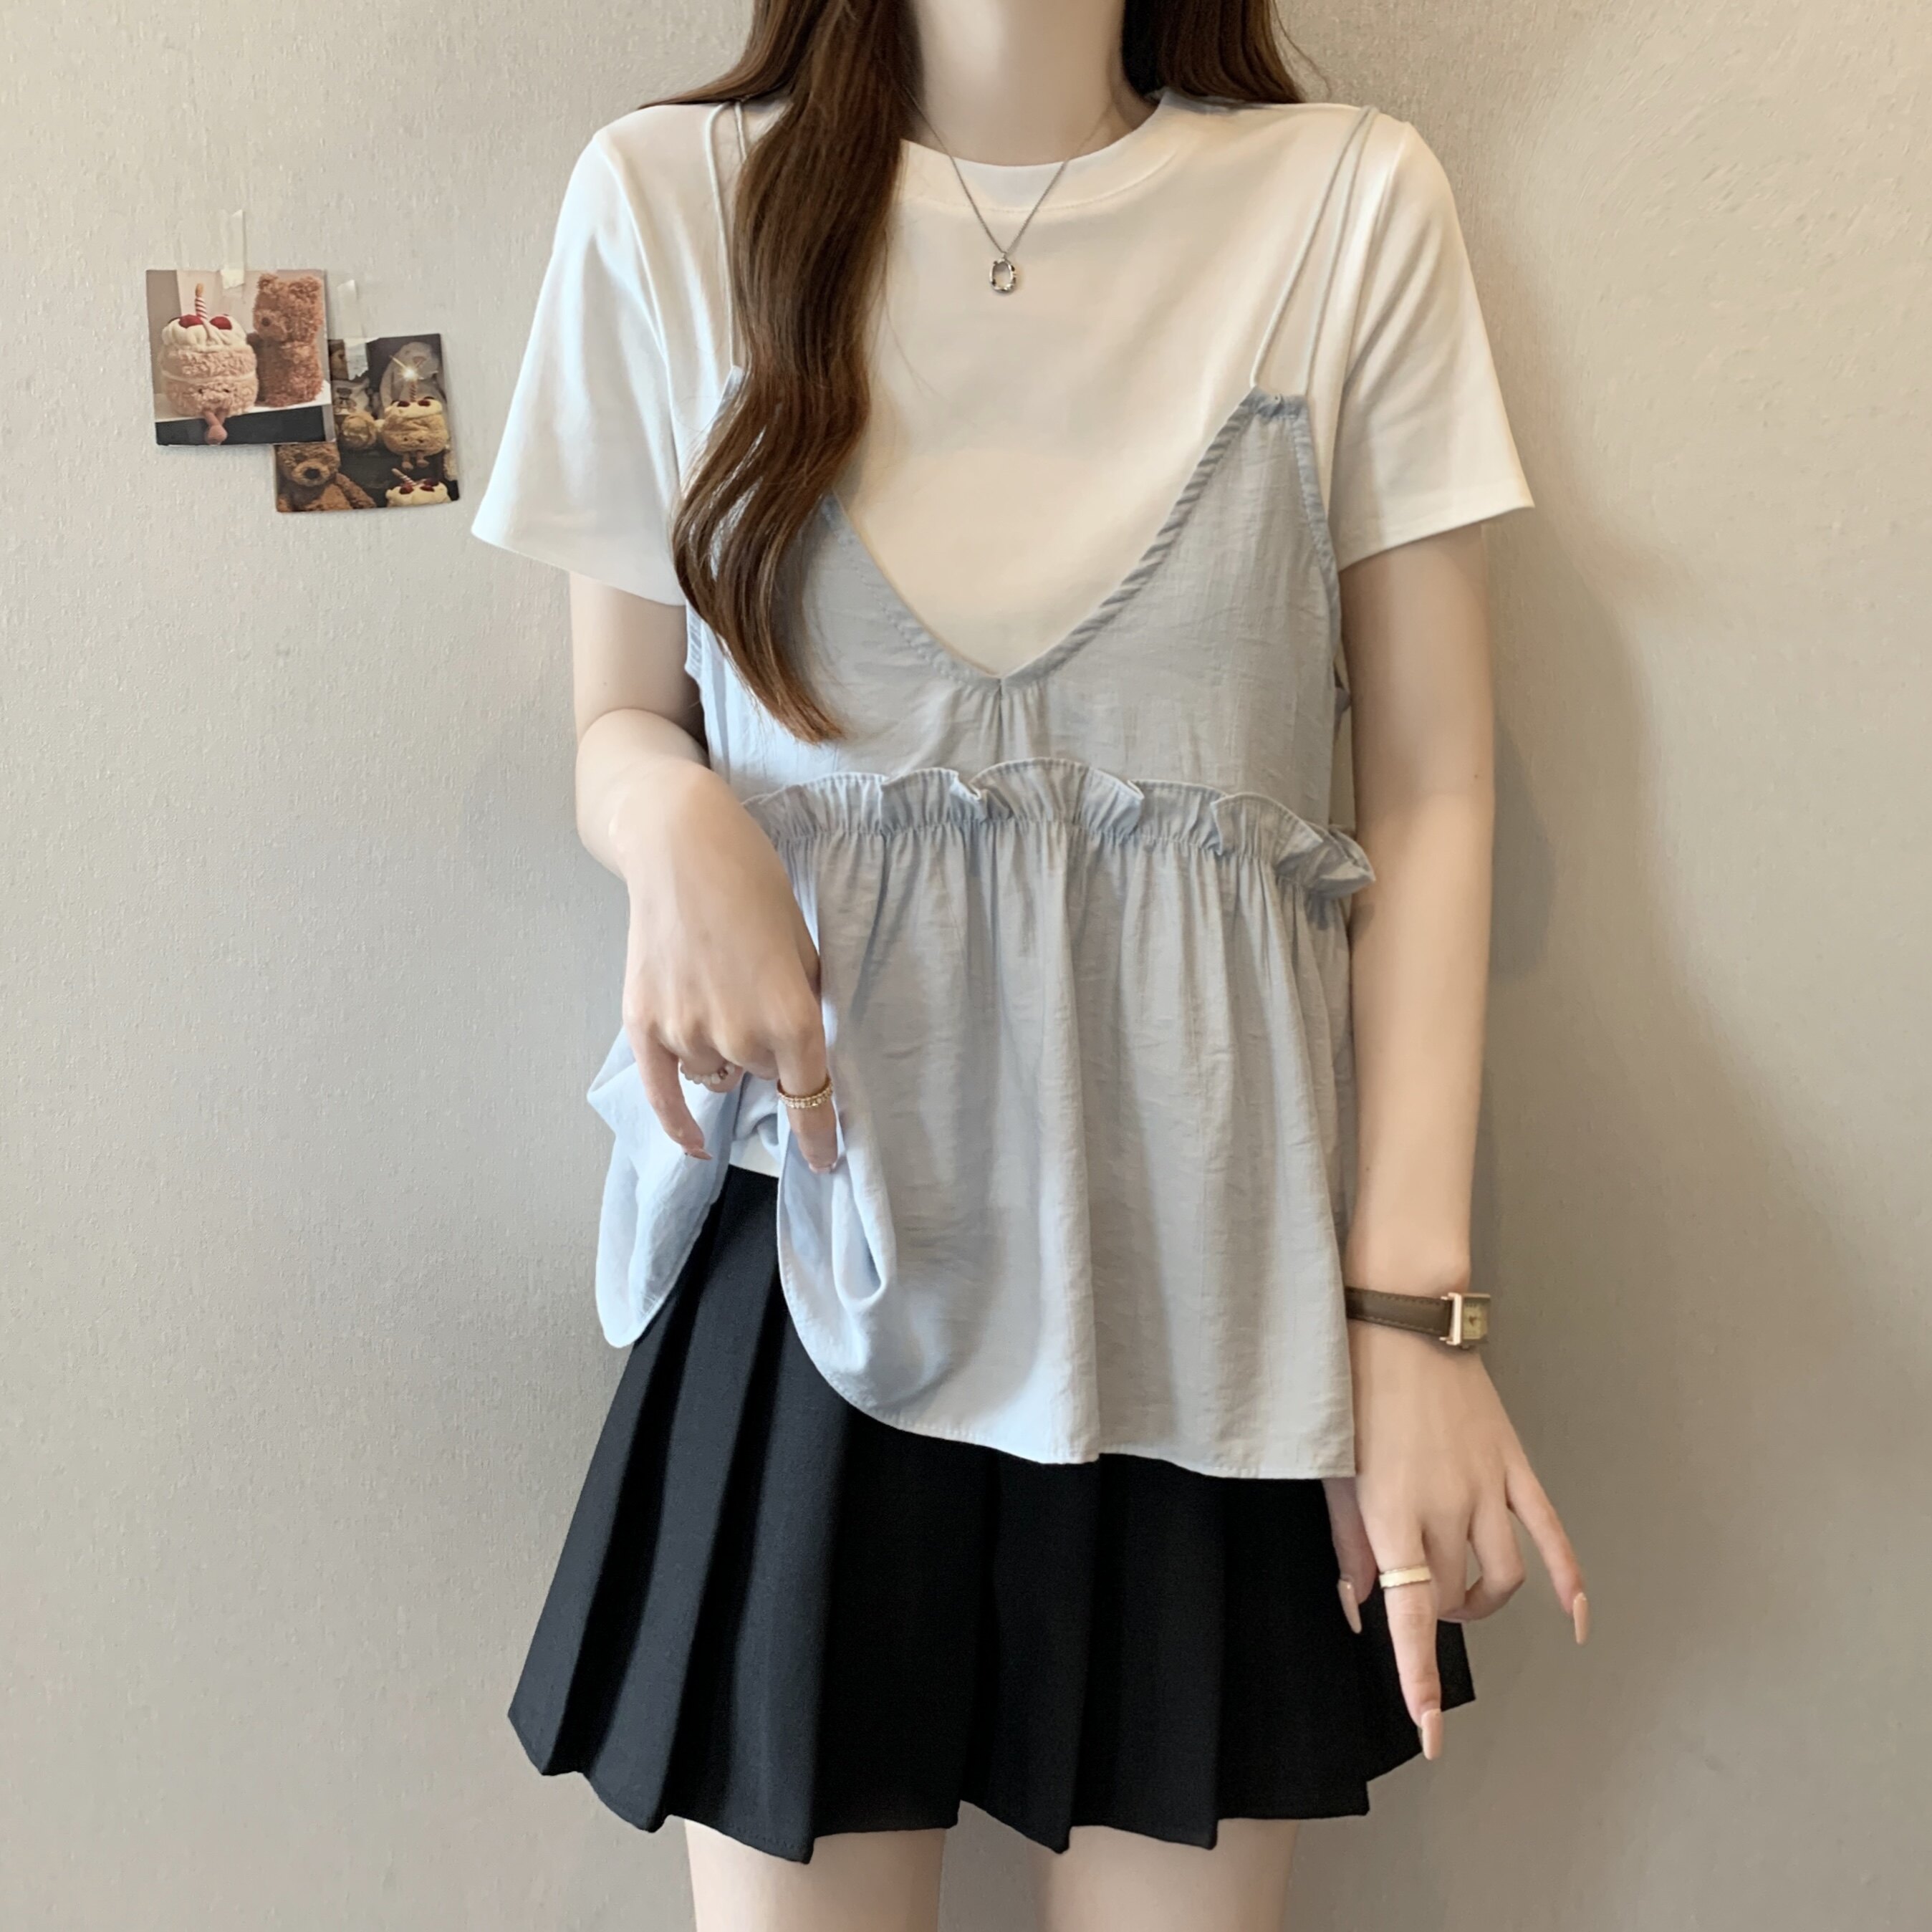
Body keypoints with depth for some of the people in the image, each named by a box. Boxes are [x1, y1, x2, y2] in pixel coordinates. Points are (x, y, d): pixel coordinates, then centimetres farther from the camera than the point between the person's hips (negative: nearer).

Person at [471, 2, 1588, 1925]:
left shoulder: (1352, 201, 1)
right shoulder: (666, 198, 2)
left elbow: (1431, 791, -1)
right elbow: (618, 722, 9)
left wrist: (1413, 1304, -9)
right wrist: (674, 819, -16)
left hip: (1210, 1245, 1)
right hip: (824, 1211, 0)